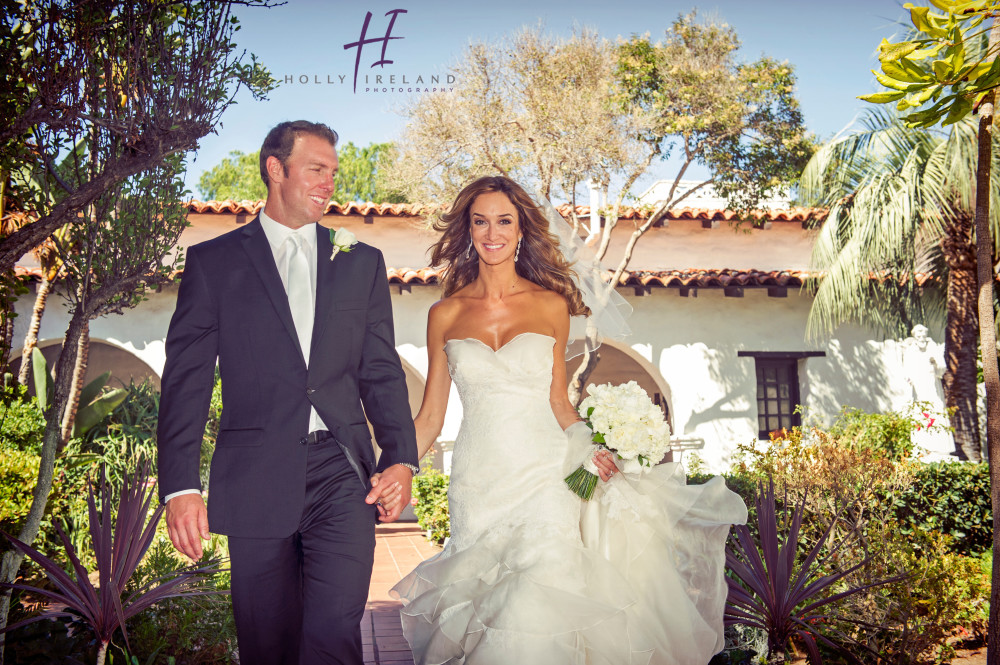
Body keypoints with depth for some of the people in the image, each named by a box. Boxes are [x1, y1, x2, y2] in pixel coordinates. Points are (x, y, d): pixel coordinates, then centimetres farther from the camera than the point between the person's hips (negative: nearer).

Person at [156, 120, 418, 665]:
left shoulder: (361, 263, 14)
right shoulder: (213, 261, 7)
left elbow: (382, 371, 10)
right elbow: (186, 379, 2)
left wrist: (400, 458, -4)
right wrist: (179, 486, -7)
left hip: (342, 476, 1)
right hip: (256, 478, 0)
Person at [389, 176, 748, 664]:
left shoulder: (551, 305, 6)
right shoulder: (444, 315, 5)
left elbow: (558, 401, 10)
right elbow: (430, 416, 8)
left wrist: (586, 449, -7)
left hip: (544, 476, -1)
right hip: (479, 486, 1)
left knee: (540, 607, -11)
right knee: (480, 604, 3)